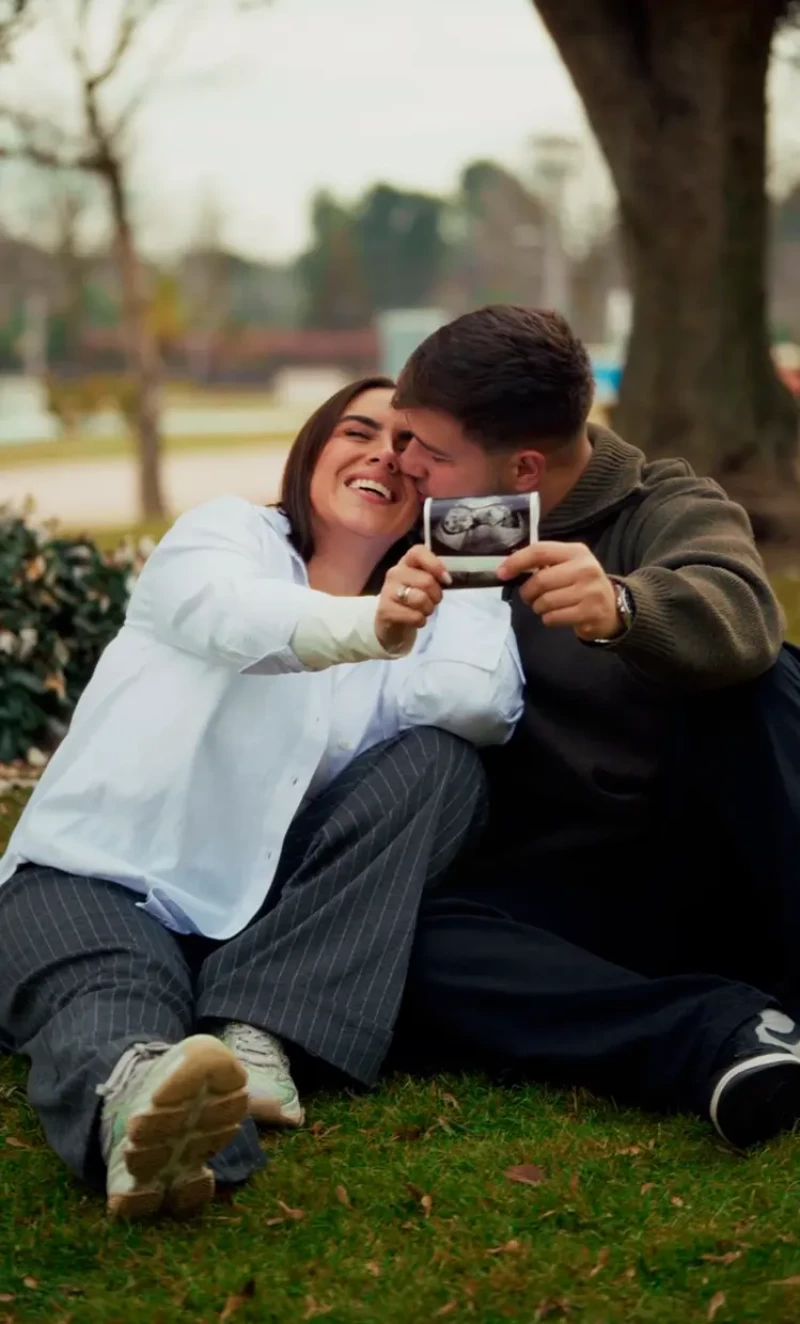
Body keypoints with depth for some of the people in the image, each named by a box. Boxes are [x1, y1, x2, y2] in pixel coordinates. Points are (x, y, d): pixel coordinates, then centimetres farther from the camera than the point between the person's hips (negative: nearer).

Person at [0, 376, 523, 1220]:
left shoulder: (421, 614, 14)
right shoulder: (228, 531, 5)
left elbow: (483, 700, -12)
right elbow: (234, 615, -23)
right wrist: (367, 628, -44)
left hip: (256, 930, 4)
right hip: (96, 875, -4)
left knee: (440, 764, -15)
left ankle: (255, 1031, -28)